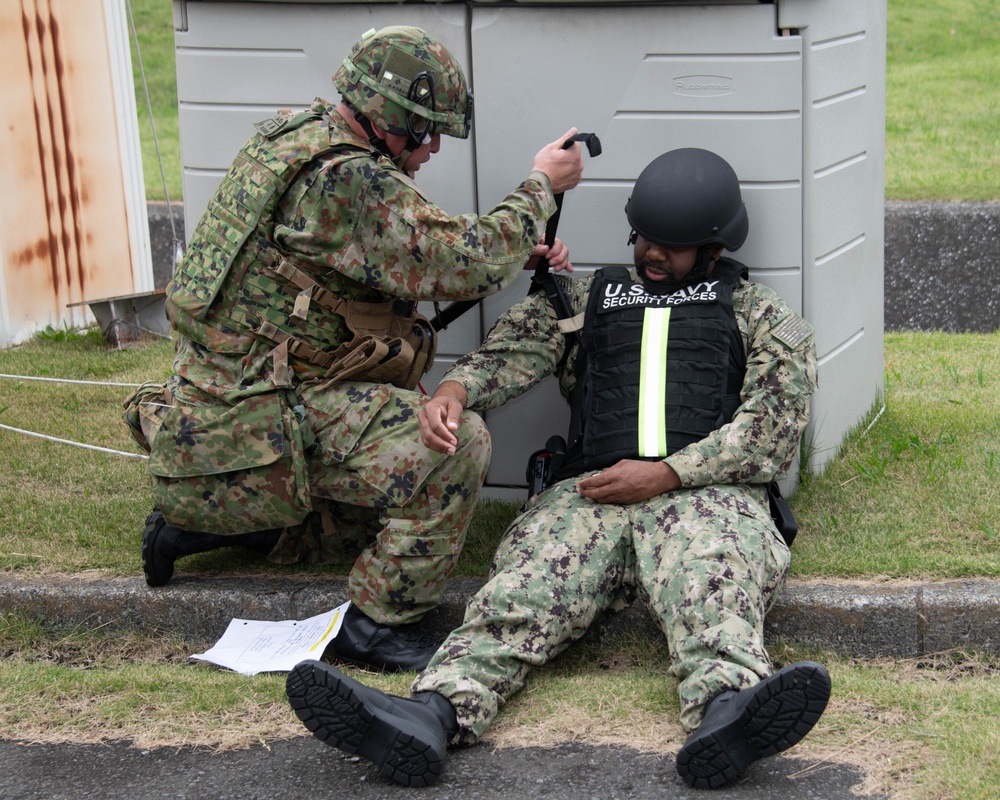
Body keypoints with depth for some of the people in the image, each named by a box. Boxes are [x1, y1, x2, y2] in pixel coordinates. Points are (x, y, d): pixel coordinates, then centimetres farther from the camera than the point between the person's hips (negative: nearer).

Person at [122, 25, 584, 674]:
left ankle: (202, 519, 23)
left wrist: (519, 254, 10)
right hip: (260, 410, -10)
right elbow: (462, 263, -21)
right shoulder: (345, 177, -22)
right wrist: (541, 187, -6)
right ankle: (380, 622, -9)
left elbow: (413, 257, 20)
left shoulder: (300, 136, 10)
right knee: (456, 444, -20)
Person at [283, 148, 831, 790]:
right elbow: (511, 353, 13)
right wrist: (455, 388, -12)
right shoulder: (584, 301, 28)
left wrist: (668, 474, -7)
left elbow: (776, 425, 5)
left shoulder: (762, 316, 20)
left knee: (714, 581, -38)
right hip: (590, 491, 2)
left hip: (707, 491, -2)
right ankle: (435, 715, -53)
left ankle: (727, 710, -68)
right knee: (525, 587, -29)